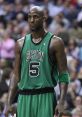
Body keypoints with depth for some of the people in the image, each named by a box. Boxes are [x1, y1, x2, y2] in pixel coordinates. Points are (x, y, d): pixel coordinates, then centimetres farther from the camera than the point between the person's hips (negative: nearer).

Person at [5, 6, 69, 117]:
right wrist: (9, 103, 8)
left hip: (45, 97, -4)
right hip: (24, 98, 4)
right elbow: (16, 75, 15)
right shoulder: (21, 43, 12)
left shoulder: (55, 42, 0)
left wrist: (61, 102, -14)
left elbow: (63, 75, -2)